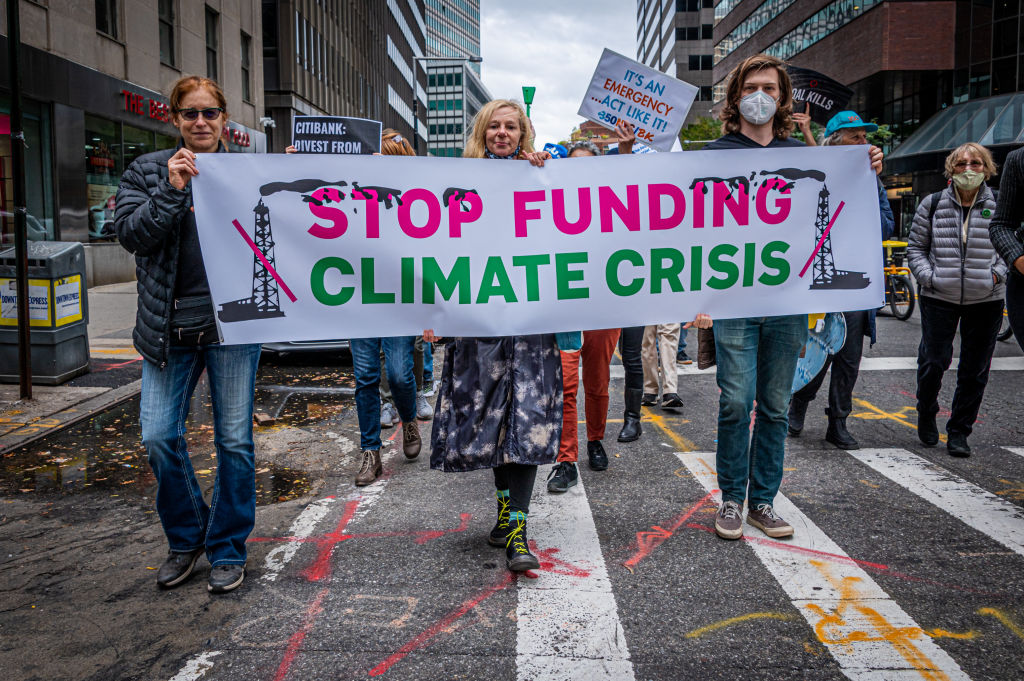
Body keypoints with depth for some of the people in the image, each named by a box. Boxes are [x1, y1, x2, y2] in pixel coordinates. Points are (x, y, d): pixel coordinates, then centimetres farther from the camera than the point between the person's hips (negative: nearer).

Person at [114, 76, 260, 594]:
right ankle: (186, 539, 23)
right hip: (169, 325, 1)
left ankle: (228, 549, 19)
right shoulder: (147, 171, 8)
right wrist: (172, 190, -13)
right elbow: (131, 234, -3)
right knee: (158, 436, -1)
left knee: (234, 439, 3)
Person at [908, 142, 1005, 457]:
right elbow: (915, 247, 8)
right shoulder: (932, 204, 4)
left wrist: (997, 273, -5)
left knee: (975, 370, 5)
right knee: (934, 361, -3)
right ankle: (926, 414, 26)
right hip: (939, 298, -1)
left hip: (985, 301, 1)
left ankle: (959, 432, 20)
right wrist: (929, 276, -6)